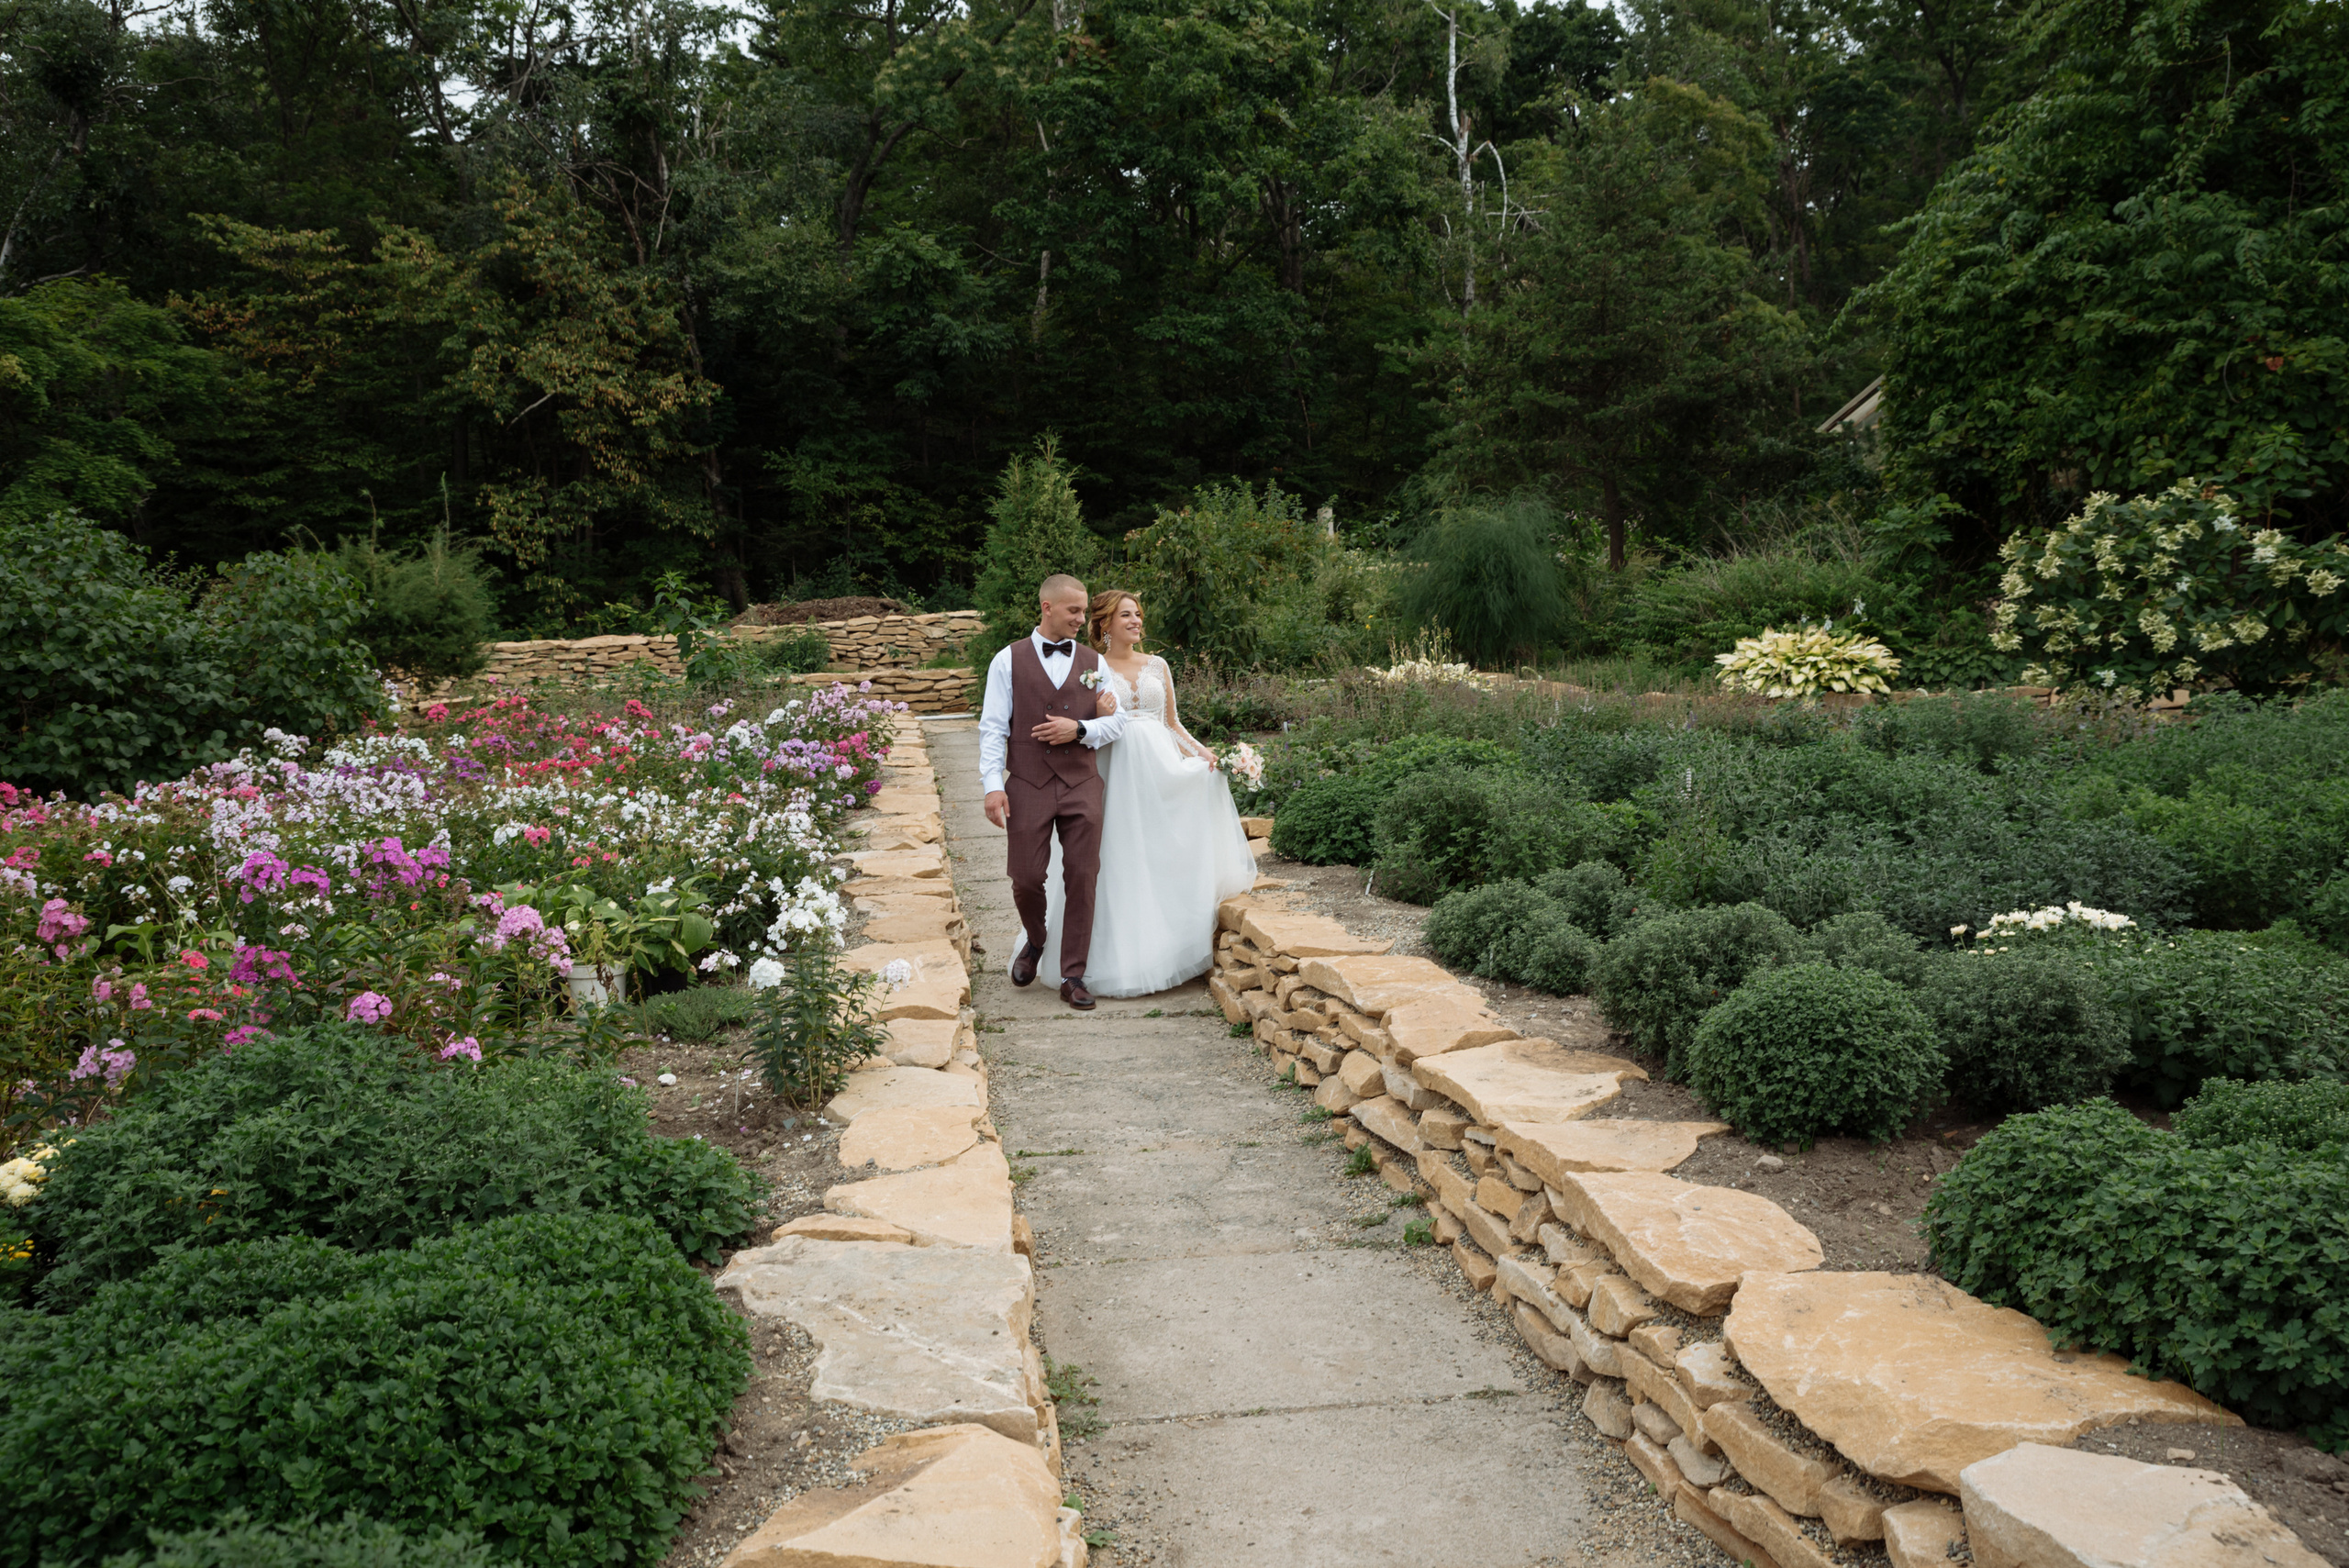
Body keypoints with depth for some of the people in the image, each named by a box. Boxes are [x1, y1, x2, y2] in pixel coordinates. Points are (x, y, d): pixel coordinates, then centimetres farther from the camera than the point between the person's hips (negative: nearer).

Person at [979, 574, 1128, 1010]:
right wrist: (993, 786, -10)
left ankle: (1073, 977, 10)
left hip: (1082, 786, 2)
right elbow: (993, 728, 0)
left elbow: (1117, 722, 10)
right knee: (1026, 878, -1)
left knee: (1082, 880, 0)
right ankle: (1035, 942, 32)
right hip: (1027, 787, -2)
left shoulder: (1093, 662, 11)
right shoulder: (1009, 661, 4)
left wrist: (1080, 729, -10)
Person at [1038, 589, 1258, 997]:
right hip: (1115, 771, -4)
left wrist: (1199, 750, 1)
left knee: (1165, 854, 1)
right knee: (1119, 860, -4)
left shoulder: (1157, 666, 14)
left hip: (1161, 768, 4)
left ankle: (1167, 948, 11)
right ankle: (1122, 957, 4)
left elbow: (1172, 721, 17)